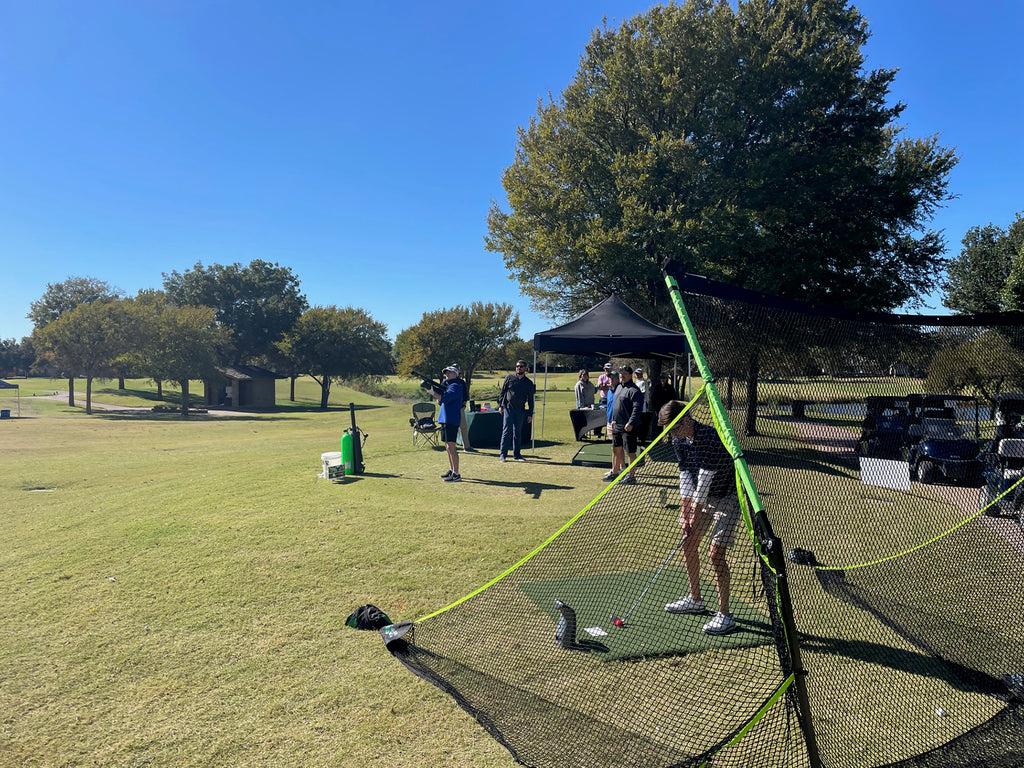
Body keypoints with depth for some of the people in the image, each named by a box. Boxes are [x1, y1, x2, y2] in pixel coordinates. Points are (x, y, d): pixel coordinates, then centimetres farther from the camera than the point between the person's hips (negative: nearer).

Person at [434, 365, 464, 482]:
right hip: (446, 419, 10)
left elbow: (444, 398, -22)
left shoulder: (456, 386, -11)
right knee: (448, 447, 15)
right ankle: (451, 470, 24)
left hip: (451, 420, -10)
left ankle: (456, 475, -11)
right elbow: (441, 400, 14)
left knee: (451, 447, -11)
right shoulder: (447, 385, 20)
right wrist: (435, 391, -2)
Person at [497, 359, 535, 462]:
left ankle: (517, 454, 15)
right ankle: (503, 455, -2)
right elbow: (502, 392, 7)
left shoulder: (529, 383, 8)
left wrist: (530, 414, 7)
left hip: (520, 410, 2)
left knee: (518, 432, 8)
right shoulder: (509, 378, 4)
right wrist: (500, 405, -1)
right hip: (508, 408, -2)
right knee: (507, 431, -5)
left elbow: (530, 400, 11)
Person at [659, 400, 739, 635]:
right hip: (702, 497, 9)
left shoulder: (711, 439, -30)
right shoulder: (679, 441, -3)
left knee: (715, 553, -13)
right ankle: (695, 600, 29)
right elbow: (685, 475, 1)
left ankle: (725, 616, -3)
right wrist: (685, 510, -5)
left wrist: (695, 515, -20)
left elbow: (705, 480, -26)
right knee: (688, 544, 12)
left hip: (726, 499, -8)